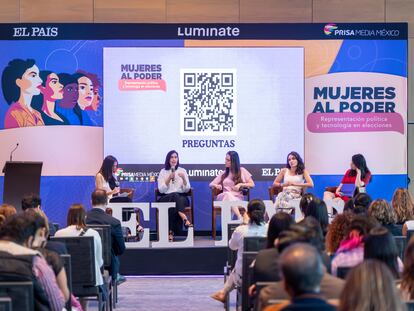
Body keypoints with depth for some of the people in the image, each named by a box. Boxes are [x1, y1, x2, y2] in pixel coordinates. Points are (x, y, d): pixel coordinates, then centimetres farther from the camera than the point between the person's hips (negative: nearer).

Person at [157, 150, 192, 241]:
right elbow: (161, 190, -1)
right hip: (166, 198, -1)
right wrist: (169, 178, -12)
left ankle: (171, 231, -40)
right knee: (174, 195, -38)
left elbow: (186, 190, 5)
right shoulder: (163, 172, 11)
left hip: (181, 198, 1)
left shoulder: (182, 170, 13)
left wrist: (184, 178, -12)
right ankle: (185, 220, -53)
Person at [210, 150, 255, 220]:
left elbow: (252, 184, 13)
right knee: (227, 194, -38)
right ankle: (239, 217, -56)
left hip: (237, 198, -2)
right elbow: (211, 184, 24)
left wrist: (240, 185, -5)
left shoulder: (242, 171, 17)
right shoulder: (224, 173, 25)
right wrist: (216, 185, -1)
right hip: (224, 197, 2)